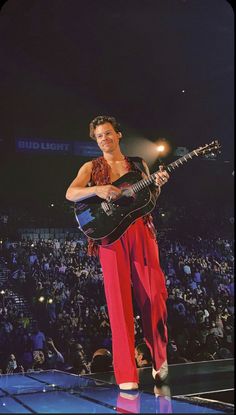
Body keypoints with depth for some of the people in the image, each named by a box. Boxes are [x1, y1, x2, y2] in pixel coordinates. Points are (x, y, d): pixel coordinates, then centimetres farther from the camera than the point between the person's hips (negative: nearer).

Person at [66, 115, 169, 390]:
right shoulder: (91, 167, 13)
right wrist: (97, 190, -19)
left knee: (153, 295, -4)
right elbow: (70, 194, -2)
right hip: (110, 234, -1)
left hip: (141, 231, 2)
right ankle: (127, 376, -4)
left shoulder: (138, 164, 17)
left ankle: (159, 359, 18)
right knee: (119, 301, -7)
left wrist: (158, 184, -5)